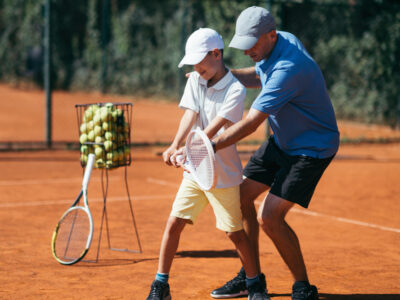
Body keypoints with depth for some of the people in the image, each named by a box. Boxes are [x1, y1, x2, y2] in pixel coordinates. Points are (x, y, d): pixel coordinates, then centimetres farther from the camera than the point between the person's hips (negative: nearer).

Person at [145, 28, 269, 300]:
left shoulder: (236, 90, -15)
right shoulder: (195, 81, 3)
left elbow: (214, 128, -25)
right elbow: (190, 116, -9)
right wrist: (175, 146, -27)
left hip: (224, 175, -5)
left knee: (235, 232, 2)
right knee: (174, 224, -1)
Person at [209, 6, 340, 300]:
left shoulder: (289, 68, -33)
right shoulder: (280, 42, -5)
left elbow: (251, 123, -35)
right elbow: (258, 77, 16)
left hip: (312, 148, -10)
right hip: (282, 141, 10)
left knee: (269, 217, -16)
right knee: (241, 196, 10)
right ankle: (250, 275, 25)